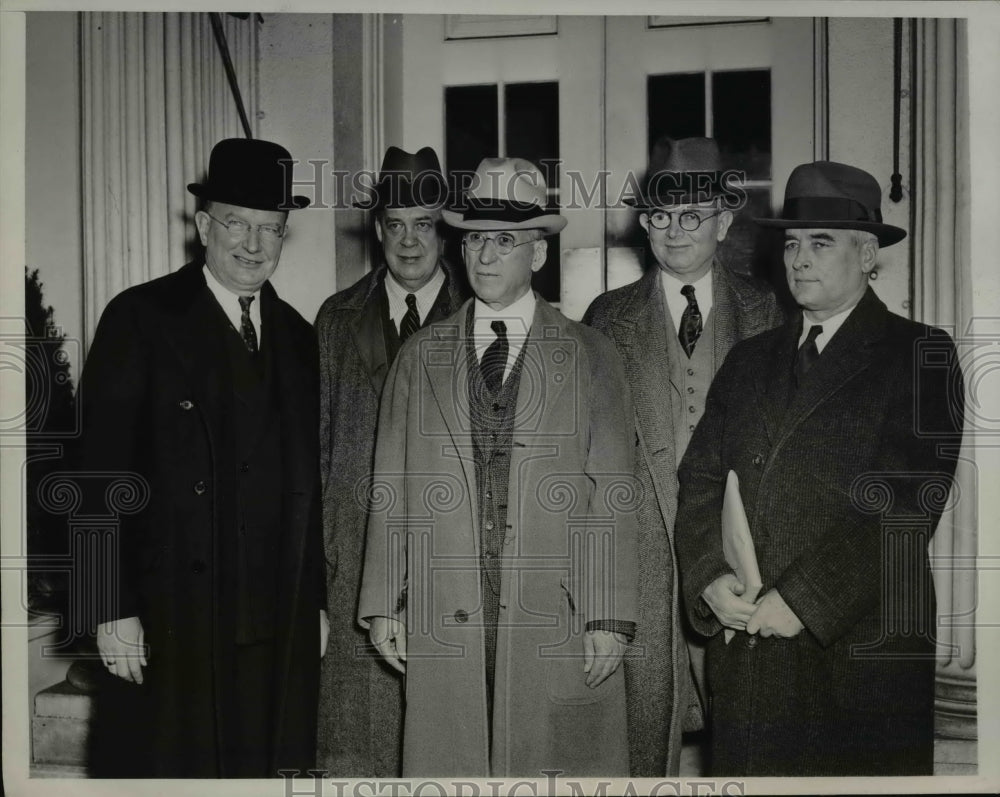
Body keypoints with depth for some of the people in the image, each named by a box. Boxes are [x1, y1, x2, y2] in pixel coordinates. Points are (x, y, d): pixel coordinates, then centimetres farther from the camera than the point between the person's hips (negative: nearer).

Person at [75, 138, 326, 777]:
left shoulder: (299, 337, 12)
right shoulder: (139, 318, -4)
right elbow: (101, 473, -8)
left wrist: (317, 601, 13)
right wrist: (113, 610, -13)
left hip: (278, 626, 4)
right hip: (169, 619, -4)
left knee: (263, 768, 8)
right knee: (165, 768, 4)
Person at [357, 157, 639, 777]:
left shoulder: (590, 357, 5)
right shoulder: (420, 358, 11)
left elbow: (612, 498, 0)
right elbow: (391, 491, 9)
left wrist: (609, 618, -6)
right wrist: (384, 604, 3)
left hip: (559, 621, -1)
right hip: (444, 623, 2)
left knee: (557, 767, 1)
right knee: (449, 767, 3)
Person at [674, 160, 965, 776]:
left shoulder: (919, 355, -1)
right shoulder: (750, 360, 16)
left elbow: (908, 501, -12)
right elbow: (700, 479, 11)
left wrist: (804, 599, -15)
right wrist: (710, 577, -6)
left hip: (863, 655, -4)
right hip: (743, 645, 4)